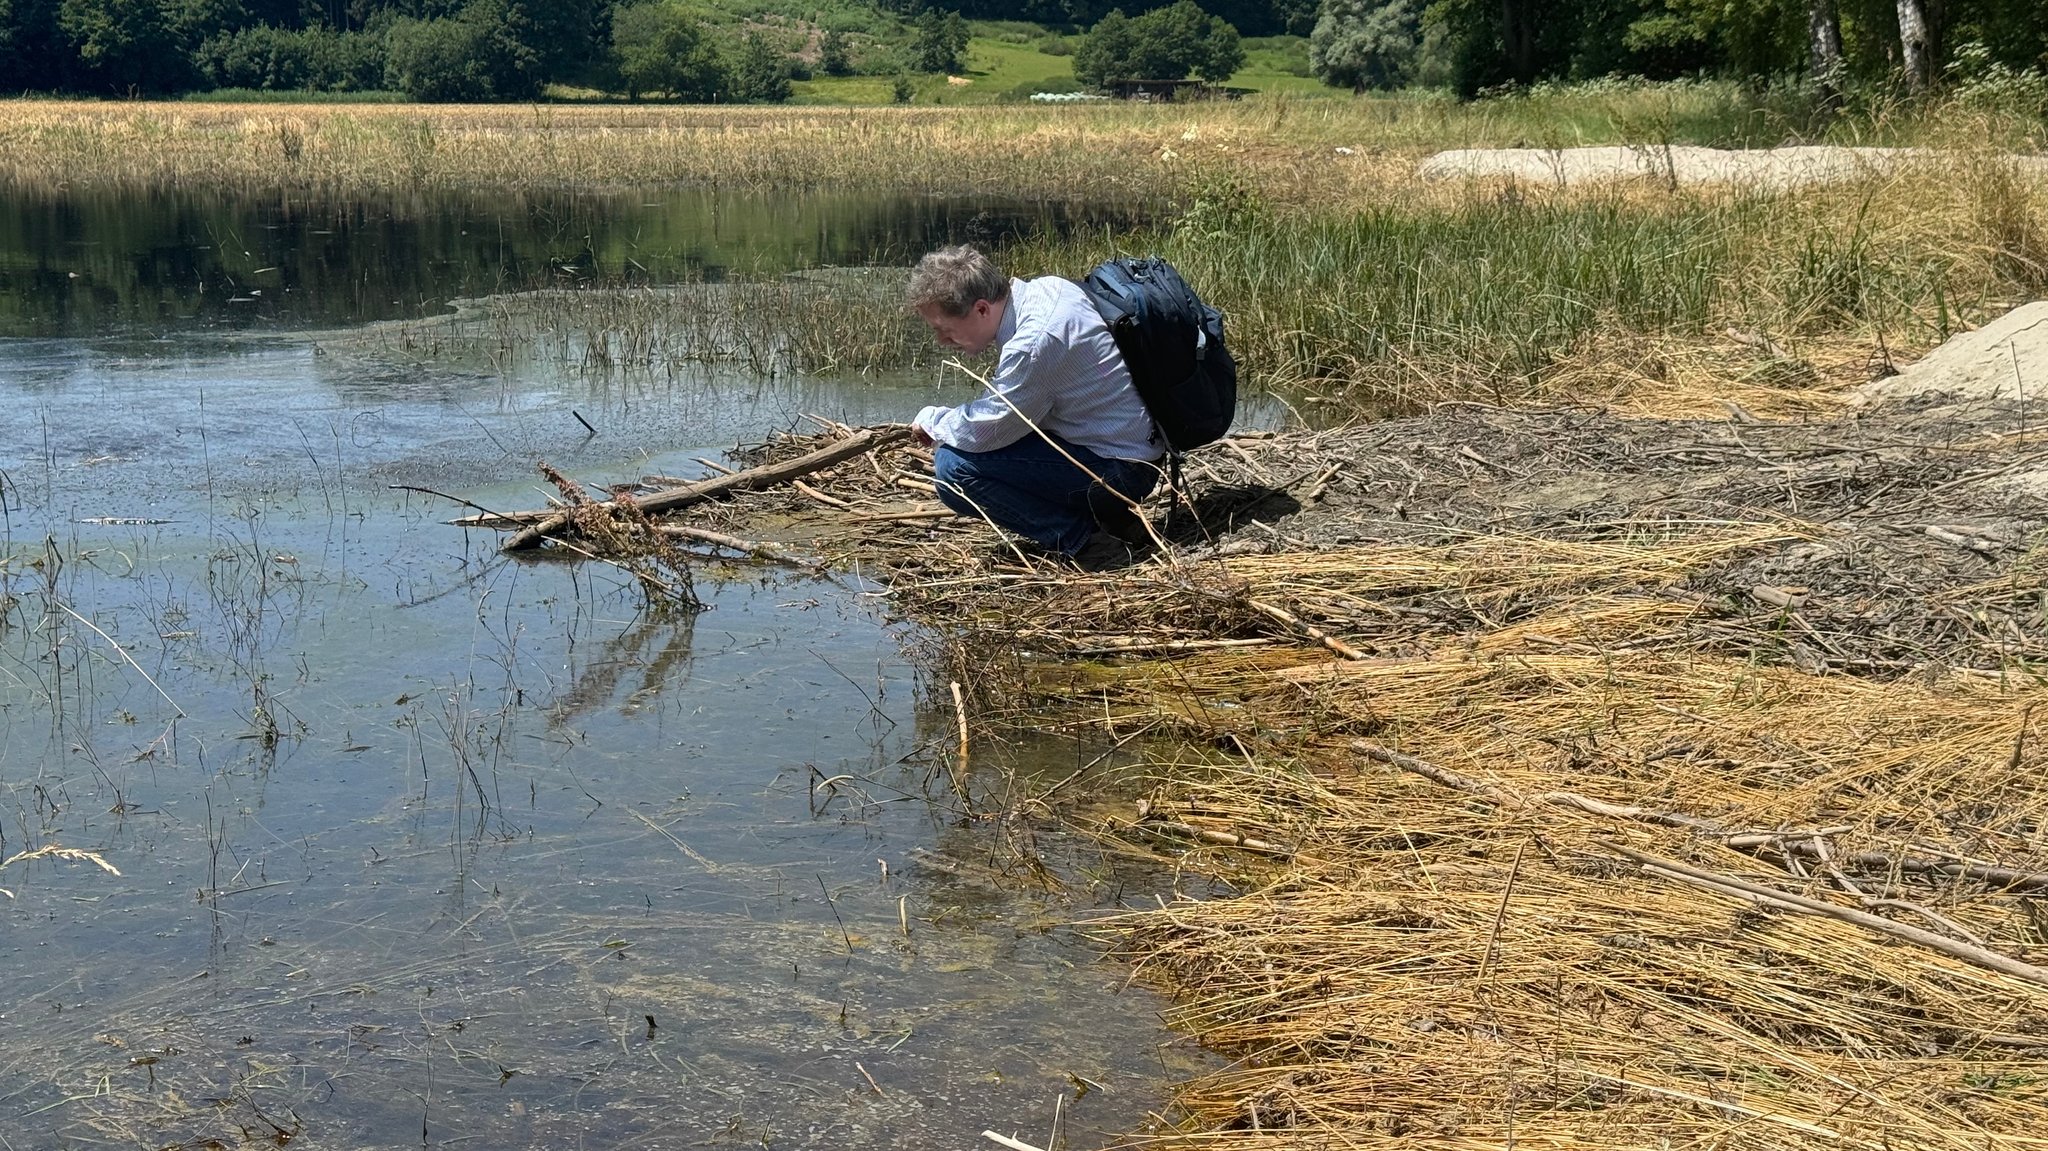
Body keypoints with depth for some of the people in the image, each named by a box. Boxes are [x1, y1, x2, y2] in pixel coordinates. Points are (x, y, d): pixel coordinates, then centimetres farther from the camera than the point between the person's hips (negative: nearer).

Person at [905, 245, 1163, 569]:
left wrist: (930, 420, 2)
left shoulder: (1036, 342, -26)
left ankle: (1086, 540, -12)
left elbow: (981, 430, -19)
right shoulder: (1046, 287, 2)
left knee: (954, 467, -16)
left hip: (1119, 471, -10)